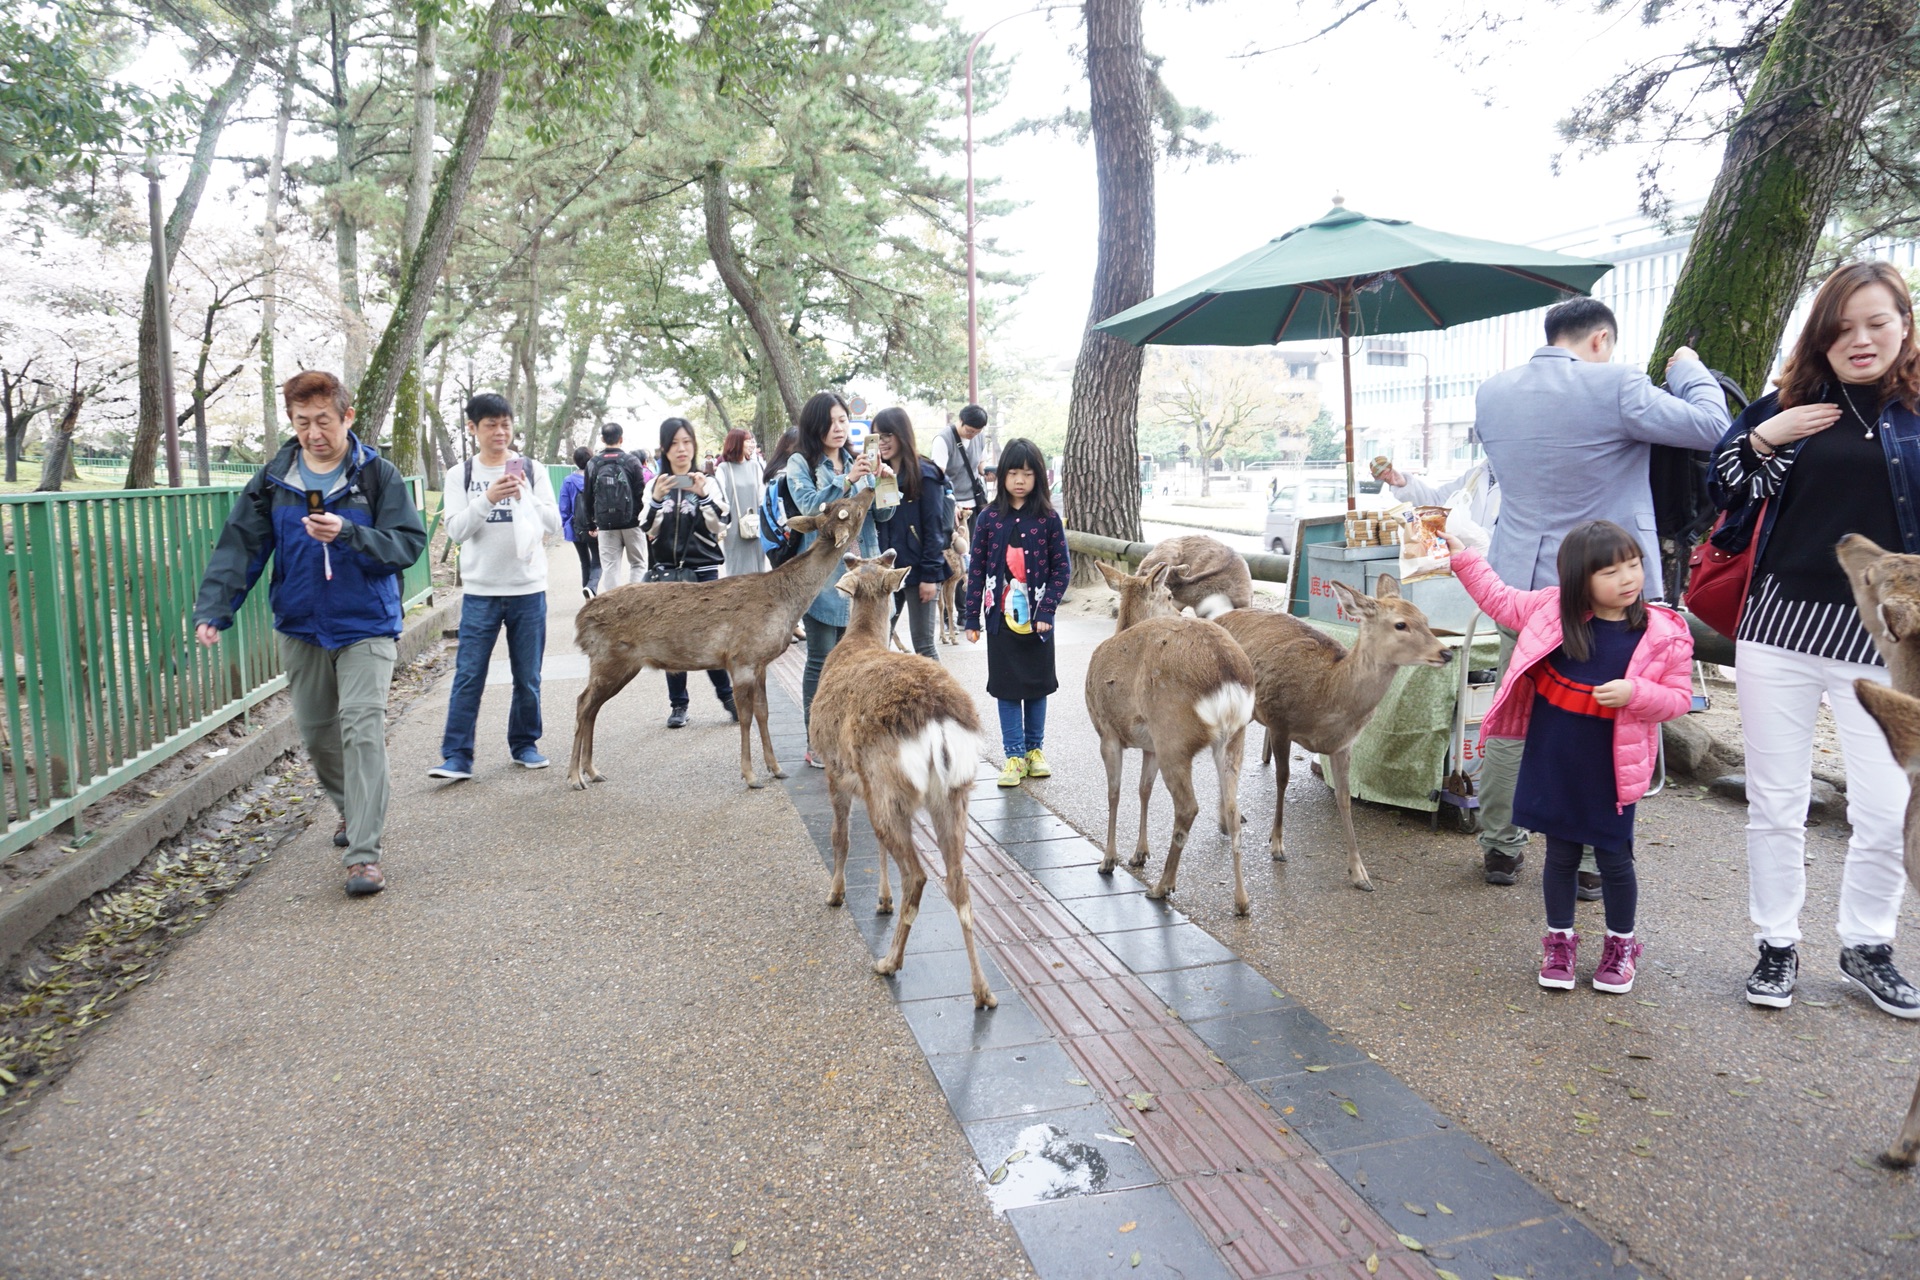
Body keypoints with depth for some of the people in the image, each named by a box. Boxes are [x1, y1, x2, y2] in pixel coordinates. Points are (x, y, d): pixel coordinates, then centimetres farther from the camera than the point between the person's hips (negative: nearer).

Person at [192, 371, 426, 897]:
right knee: (316, 731, 15)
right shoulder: (272, 480, 2)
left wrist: (348, 534, -27)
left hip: (366, 626, -4)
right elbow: (238, 548, -1)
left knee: (362, 728, -14)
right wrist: (213, 610, -13)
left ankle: (364, 851, -11)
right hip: (300, 627, 4)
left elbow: (409, 543, -12)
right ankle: (352, 808, 40)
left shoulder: (378, 474, -6)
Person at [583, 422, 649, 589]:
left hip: (606, 525, 2)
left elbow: (588, 497, 7)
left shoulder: (592, 464, 4)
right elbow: (641, 493, -6)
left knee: (610, 568, 4)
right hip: (631, 522, -2)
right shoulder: (632, 461, -4)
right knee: (638, 564, 10)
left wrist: (591, 524, 16)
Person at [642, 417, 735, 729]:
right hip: (666, 571, 2)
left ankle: (727, 695, 9)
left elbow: (719, 526, -5)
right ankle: (678, 704, 11)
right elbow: (648, 532, 1)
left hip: (703, 570, -1)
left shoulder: (708, 483, 5)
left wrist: (703, 495, -19)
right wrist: (656, 500, -14)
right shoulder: (655, 485, 8)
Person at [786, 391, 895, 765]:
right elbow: (810, 506, -15)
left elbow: (883, 515, 6)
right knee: (821, 661, 0)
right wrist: (847, 482, -27)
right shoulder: (800, 464, 0)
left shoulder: (858, 461, 12)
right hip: (822, 575, -4)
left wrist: (883, 482, -12)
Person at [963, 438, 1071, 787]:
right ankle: (1014, 756, 12)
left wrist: (1046, 610, -13)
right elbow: (976, 569, 0)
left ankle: (1034, 749, 25)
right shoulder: (988, 518, -1)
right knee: (1007, 687, 4)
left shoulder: (1048, 518, -3)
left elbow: (1062, 568, -4)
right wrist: (971, 618, -2)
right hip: (1001, 617, 0)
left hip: (1037, 618, 0)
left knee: (1037, 686, 10)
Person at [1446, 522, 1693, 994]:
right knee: (1560, 854, 14)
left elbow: (1678, 697, -7)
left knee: (1614, 858, 11)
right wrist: (1461, 556, 5)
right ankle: (1559, 942, 31)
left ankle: (1620, 946, 33)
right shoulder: (1554, 610, -6)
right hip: (1552, 764, 2)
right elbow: (1500, 601, 9)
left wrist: (1634, 693, -26)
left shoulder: (1664, 634, -11)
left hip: (1609, 770, -2)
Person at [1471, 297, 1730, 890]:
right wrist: (1689, 370, 8)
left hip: (1520, 580, 5)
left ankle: (1500, 847, 22)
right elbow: (1711, 427, -9)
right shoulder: (1614, 387, -14)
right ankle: (1590, 860, 15)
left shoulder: (1491, 392, 3)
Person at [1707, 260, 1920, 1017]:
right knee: (1775, 804, 7)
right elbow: (1725, 497, 8)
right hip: (1782, 626, 1)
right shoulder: (1787, 406, 6)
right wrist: (1762, 441, -7)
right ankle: (1776, 945, 23)